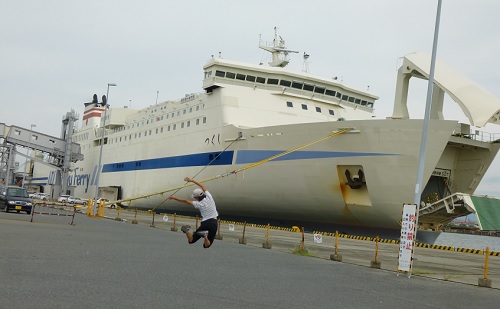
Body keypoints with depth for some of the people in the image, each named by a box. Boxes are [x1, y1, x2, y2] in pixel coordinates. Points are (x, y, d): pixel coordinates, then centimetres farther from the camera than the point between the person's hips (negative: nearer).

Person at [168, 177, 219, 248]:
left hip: (205, 223, -2)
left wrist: (174, 198, 14)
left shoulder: (199, 204, -7)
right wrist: (192, 180, 20)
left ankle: (187, 230, -12)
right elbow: (202, 186, 13)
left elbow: (185, 201, 3)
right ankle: (205, 236, -23)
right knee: (206, 245, 6)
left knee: (191, 240, 16)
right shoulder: (209, 197, -3)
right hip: (214, 223, 2)